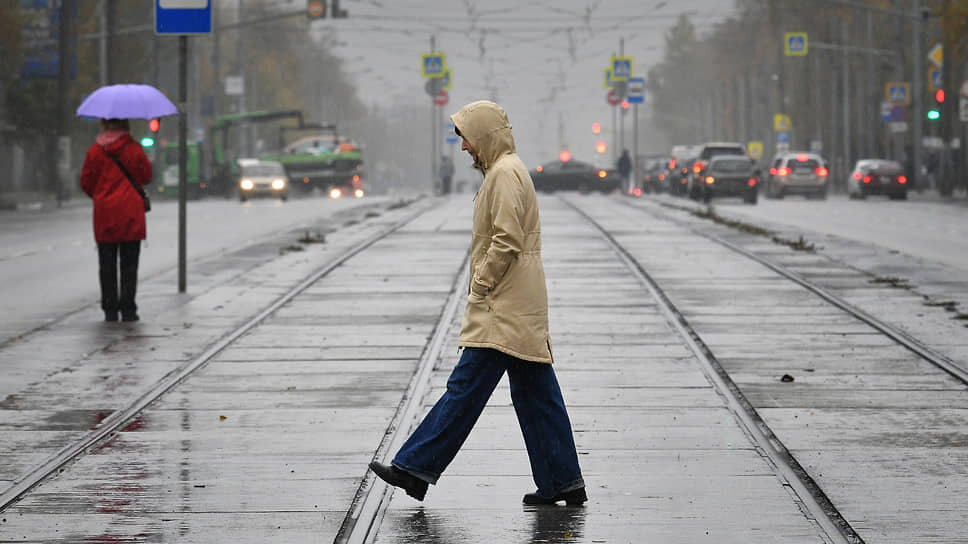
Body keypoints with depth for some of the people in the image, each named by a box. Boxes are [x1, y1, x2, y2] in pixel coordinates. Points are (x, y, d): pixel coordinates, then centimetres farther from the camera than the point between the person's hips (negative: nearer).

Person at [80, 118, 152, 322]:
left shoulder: (95, 151, -2)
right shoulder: (134, 149, -5)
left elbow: (86, 182, 3)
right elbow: (146, 177, 3)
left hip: (104, 214, 1)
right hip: (131, 214, -1)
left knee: (107, 265, 7)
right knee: (129, 265, 3)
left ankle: (110, 310, 6)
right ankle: (128, 310, -1)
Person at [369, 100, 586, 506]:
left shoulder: (505, 173, -13)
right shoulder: (506, 171, 20)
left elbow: (506, 241, -21)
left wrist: (479, 288, -13)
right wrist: (480, 291, 18)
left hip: (506, 308, -11)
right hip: (520, 307, 11)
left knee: (466, 386, -8)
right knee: (536, 395, 9)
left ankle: (416, 467, -7)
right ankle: (563, 482, 10)